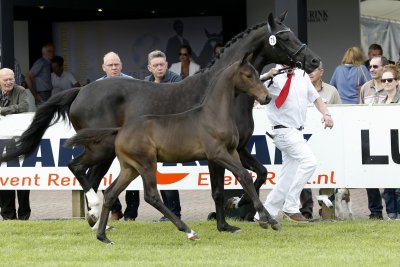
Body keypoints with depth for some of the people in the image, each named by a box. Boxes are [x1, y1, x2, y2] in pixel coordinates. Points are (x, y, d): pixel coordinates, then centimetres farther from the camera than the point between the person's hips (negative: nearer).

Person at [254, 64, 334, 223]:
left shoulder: (302, 76, 11)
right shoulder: (275, 78, -11)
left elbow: (315, 97, 20)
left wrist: (325, 114, 3)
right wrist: (267, 76, -42)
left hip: (297, 132, 8)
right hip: (284, 131, -8)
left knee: (289, 177, 7)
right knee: (309, 161, -21)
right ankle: (291, 208, -16)